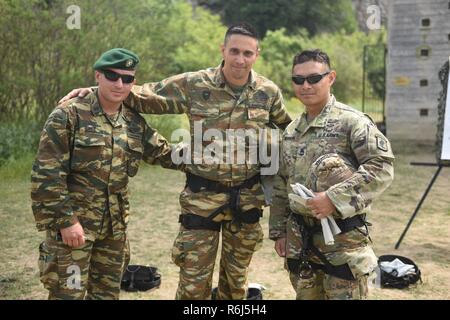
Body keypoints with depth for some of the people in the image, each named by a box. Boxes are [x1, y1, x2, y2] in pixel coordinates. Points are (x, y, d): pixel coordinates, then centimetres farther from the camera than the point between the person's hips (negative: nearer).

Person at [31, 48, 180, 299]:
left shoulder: (134, 123, 7)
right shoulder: (69, 115, -11)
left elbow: (166, 154, 20)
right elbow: (46, 174, -14)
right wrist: (66, 220, -18)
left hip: (115, 225, 6)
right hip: (73, 222, -6)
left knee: (108, 292, 15)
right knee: (70, 293, -4)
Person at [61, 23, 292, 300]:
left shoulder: (269, 92, -1)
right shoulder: (194, 85, -8)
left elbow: (289, 130, 16)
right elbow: (144, 97, -3)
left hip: (247, 198, 2)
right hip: (202, 197, -2)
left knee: (237, 279, 17)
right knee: (194, 281, 4)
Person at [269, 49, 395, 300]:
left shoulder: (351, 121, -8)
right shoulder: (291, 131, 14)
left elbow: (382, 167, -18)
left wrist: (334, 198, -23)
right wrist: (278, 231, 15)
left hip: (342, 237, -6)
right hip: (298, 237, 7)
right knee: (305, 294, 16)